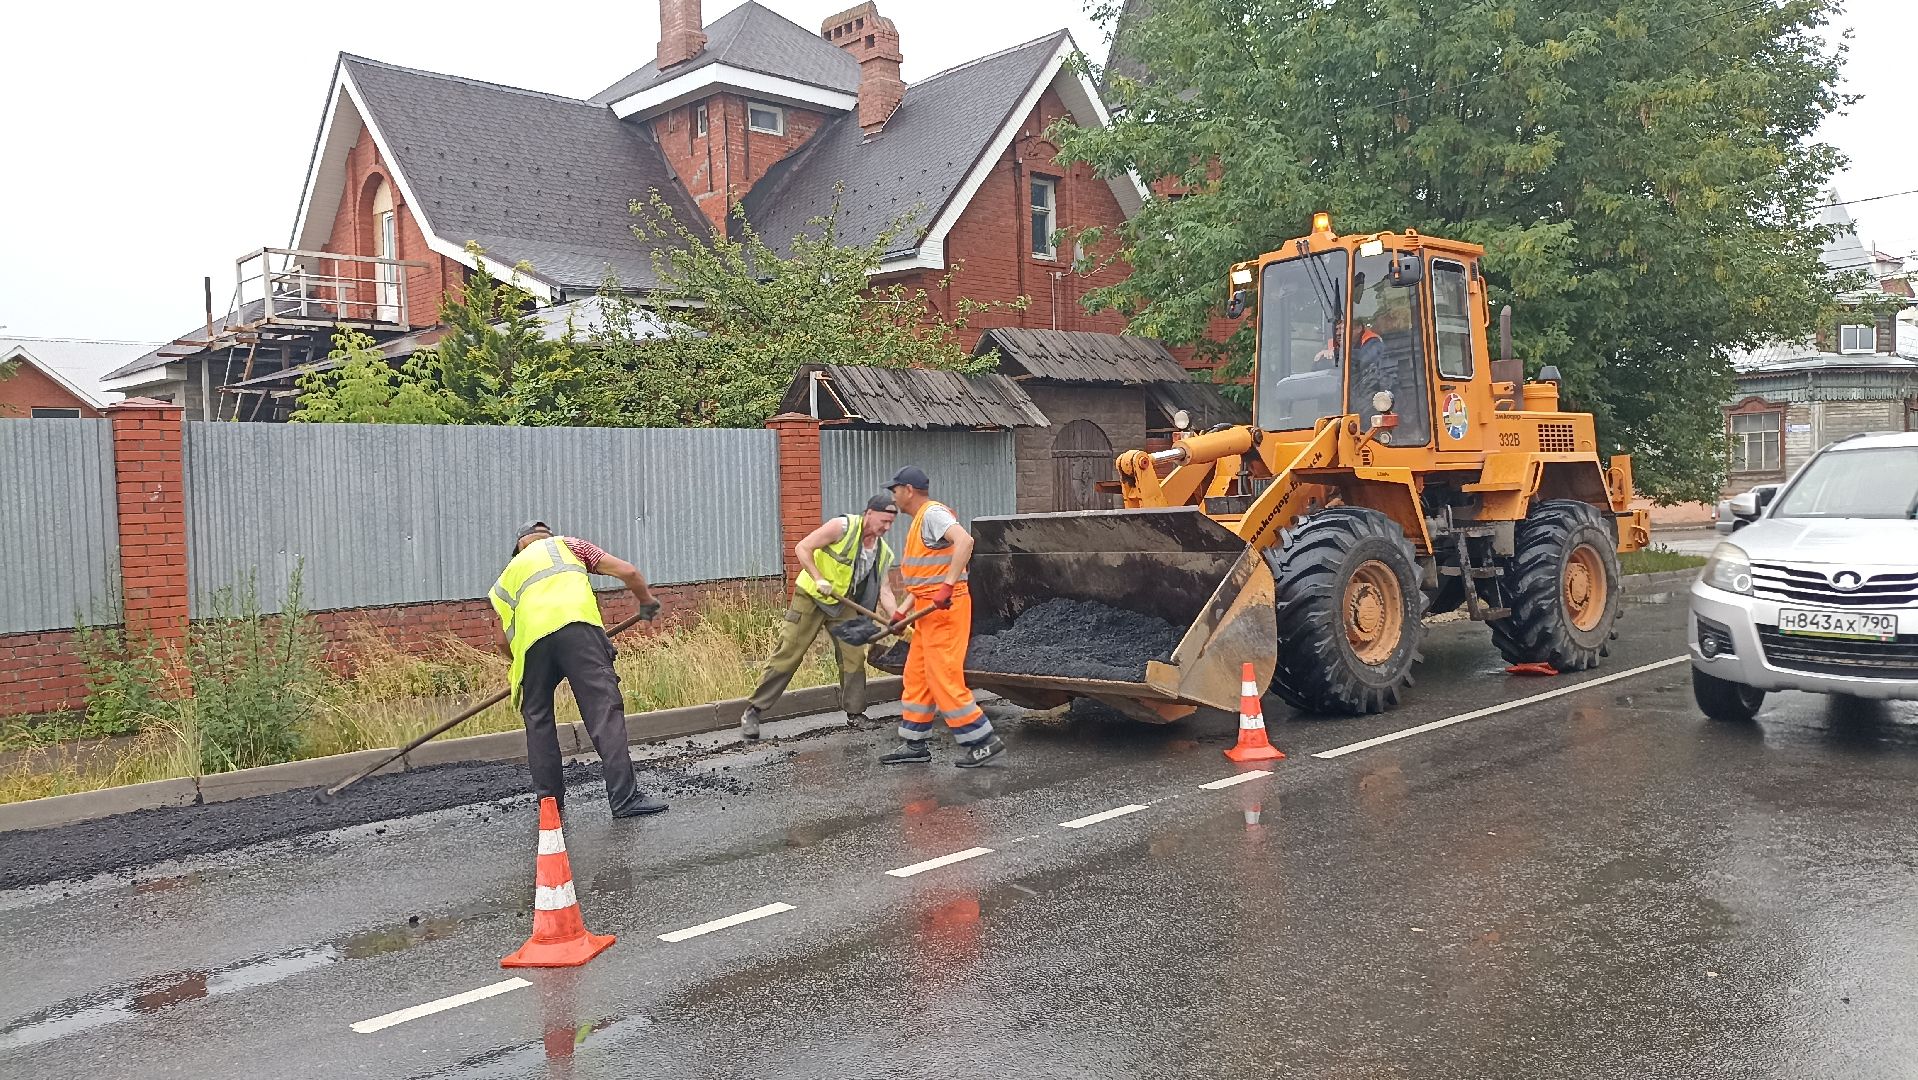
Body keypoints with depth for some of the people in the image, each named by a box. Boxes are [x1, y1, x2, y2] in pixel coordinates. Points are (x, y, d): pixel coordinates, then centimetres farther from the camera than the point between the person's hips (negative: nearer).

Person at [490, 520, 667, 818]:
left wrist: (518, 660, 50)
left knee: (537, 719, 19)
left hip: (532, 640, 3)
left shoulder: (509, 573, 36)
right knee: (604, 710, -7)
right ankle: (624, 798, -14)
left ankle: (549, 798, 24)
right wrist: (647, 603, 34)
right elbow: (627, 571, 18)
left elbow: (504, 641, 31)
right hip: (577, 626, -3)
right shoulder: (566, 544, 31)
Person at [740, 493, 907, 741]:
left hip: (843, 604, 6)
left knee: (854, 657, 0)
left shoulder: (883, 553, 2)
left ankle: (855, 714, 16)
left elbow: (885, 591, -2)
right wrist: (818, 579, -25)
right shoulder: (843, 526, -17)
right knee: (787, 655, -7)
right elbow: (802, 548, -15)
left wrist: (897, 618, -17)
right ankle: (753, 712, -1)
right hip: (811, 597, -6)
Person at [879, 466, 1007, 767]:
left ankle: (983, 741, -1)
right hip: (930, 610, 11)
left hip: (945, 608, -11)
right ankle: (914, 744, 21)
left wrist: (948, 586, -35)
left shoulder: (932, 513, -13)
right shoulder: (920, 520, 20)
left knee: (944, 678, -8)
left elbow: (964, 541, -31)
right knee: (916, 676, 13)